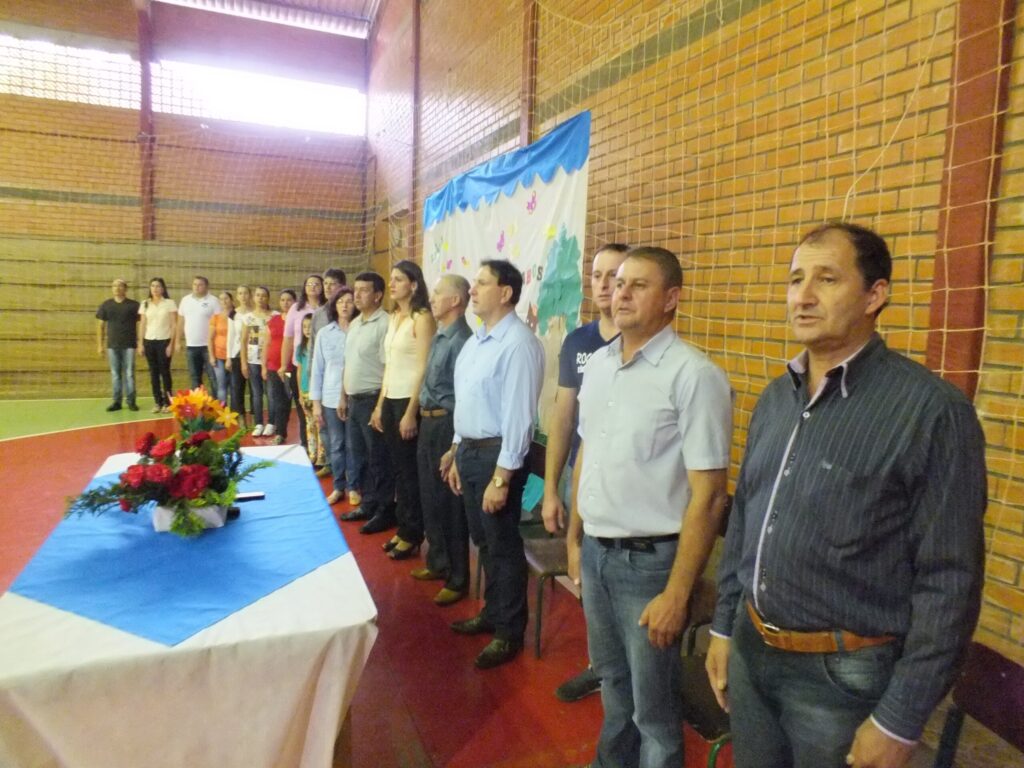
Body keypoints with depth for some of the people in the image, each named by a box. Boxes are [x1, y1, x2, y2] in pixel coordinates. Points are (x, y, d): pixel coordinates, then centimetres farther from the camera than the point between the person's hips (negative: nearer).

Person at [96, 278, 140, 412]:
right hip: (112, 345, 2)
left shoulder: (134, 305, 1)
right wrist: (100, 345, 6)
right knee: (115, 374, 7)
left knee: (129, 374, 0)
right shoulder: (106, 305, 7)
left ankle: (131, 402, 6)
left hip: (129, 345, -2)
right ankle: (116, 401, 12)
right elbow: (100, 325, 10)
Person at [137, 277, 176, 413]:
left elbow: (174, 325, -3)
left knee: (165, 372, -2)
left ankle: (167, 403, 5)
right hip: (149, 341, 3)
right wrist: (140, 343, 5)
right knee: (154, 372, 5)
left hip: (164, 341, -3)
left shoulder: (170, 303, -1)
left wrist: (171, 344, -9)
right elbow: (142, 325, 11)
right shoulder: (145, 304, 9)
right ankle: (157, 402, 10)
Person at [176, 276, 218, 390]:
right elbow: (181, 322, 12)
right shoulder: (185, 300, 8)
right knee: (194, 377, 13)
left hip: (208, 345, -5)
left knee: (213, 376, -2)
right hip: (190, 345, 5)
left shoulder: (212, 301, -6)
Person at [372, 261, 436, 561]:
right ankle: (402, 528, 25)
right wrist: (380, 405, 14)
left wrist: (411, 412, -18)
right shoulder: (393, 317, 13)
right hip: (390, 400, 8)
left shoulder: (422, 318, -11)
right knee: (398, 468, 13)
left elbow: (423, 369, -16)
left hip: (410, 401, -8)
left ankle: (413, 535, 15)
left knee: (410, 470, 2)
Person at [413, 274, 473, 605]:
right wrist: (424, 420, 17)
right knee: (431, 498, 20)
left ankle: (458, 579, 18)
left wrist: (454, 448, -21)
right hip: (429, 422, 10)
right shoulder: (439, 337, 11)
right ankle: (438, 563, 38)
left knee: (450, 503, 2)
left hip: (447, 425, -10)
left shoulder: (461, 340, -19)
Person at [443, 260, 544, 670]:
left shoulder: (518, 343, -19)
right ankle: (492, 612, 41)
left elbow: (518, 416, -22)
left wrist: (501, 478, -22)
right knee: (483, 542, 22)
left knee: (503, 546, 7)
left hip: (496, 453, -9)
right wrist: (457, 454, 17)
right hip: (468, 450, 9)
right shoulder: (475, 340, 10)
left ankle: (509, 632, 25)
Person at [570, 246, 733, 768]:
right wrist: (574, 537, 15)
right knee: (611, 677, 25)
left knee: (653, 702, 12)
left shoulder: (694, 376, -18)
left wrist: (676, 594, -16)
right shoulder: (598, 364, 4)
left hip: (650, 558, -6)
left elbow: (707, 495, -18)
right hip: (595, 551, 7)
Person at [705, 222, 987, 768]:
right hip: (750, 650, 6)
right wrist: (724, 627, 12)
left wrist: (899, 723, -12)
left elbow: (949, 582, -16)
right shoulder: (775, 398, 3)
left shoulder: (933, 411, -17)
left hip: (843, 674, -5)